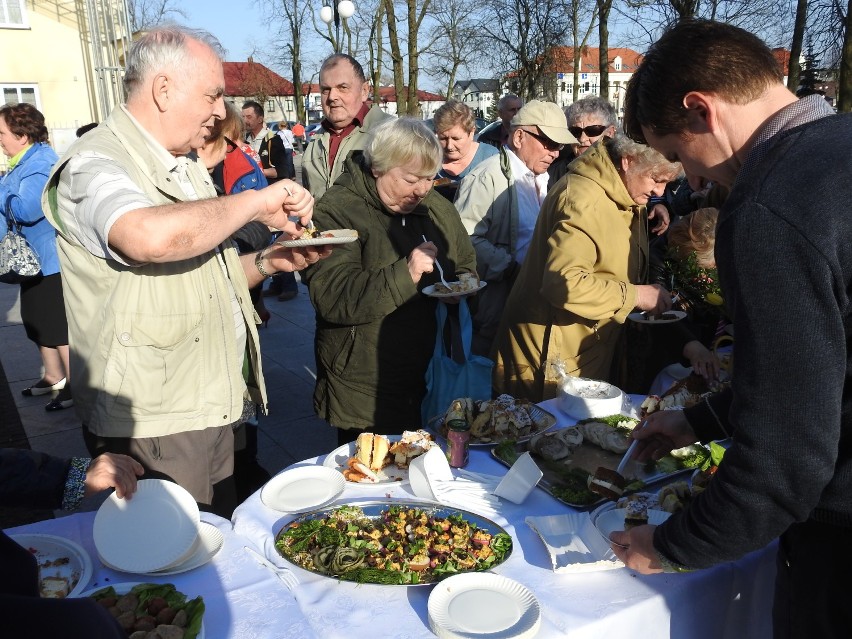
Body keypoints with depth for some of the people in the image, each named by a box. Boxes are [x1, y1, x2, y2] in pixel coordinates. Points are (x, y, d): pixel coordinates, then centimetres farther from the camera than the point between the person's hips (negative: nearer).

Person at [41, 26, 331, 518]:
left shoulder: (187, 166, 15)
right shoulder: (94, 166, -16)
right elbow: (150, 237, -39)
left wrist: (267, 262, 2)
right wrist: (254, 202, -24)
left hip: (212, 409, 9)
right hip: (152, 426, -8)